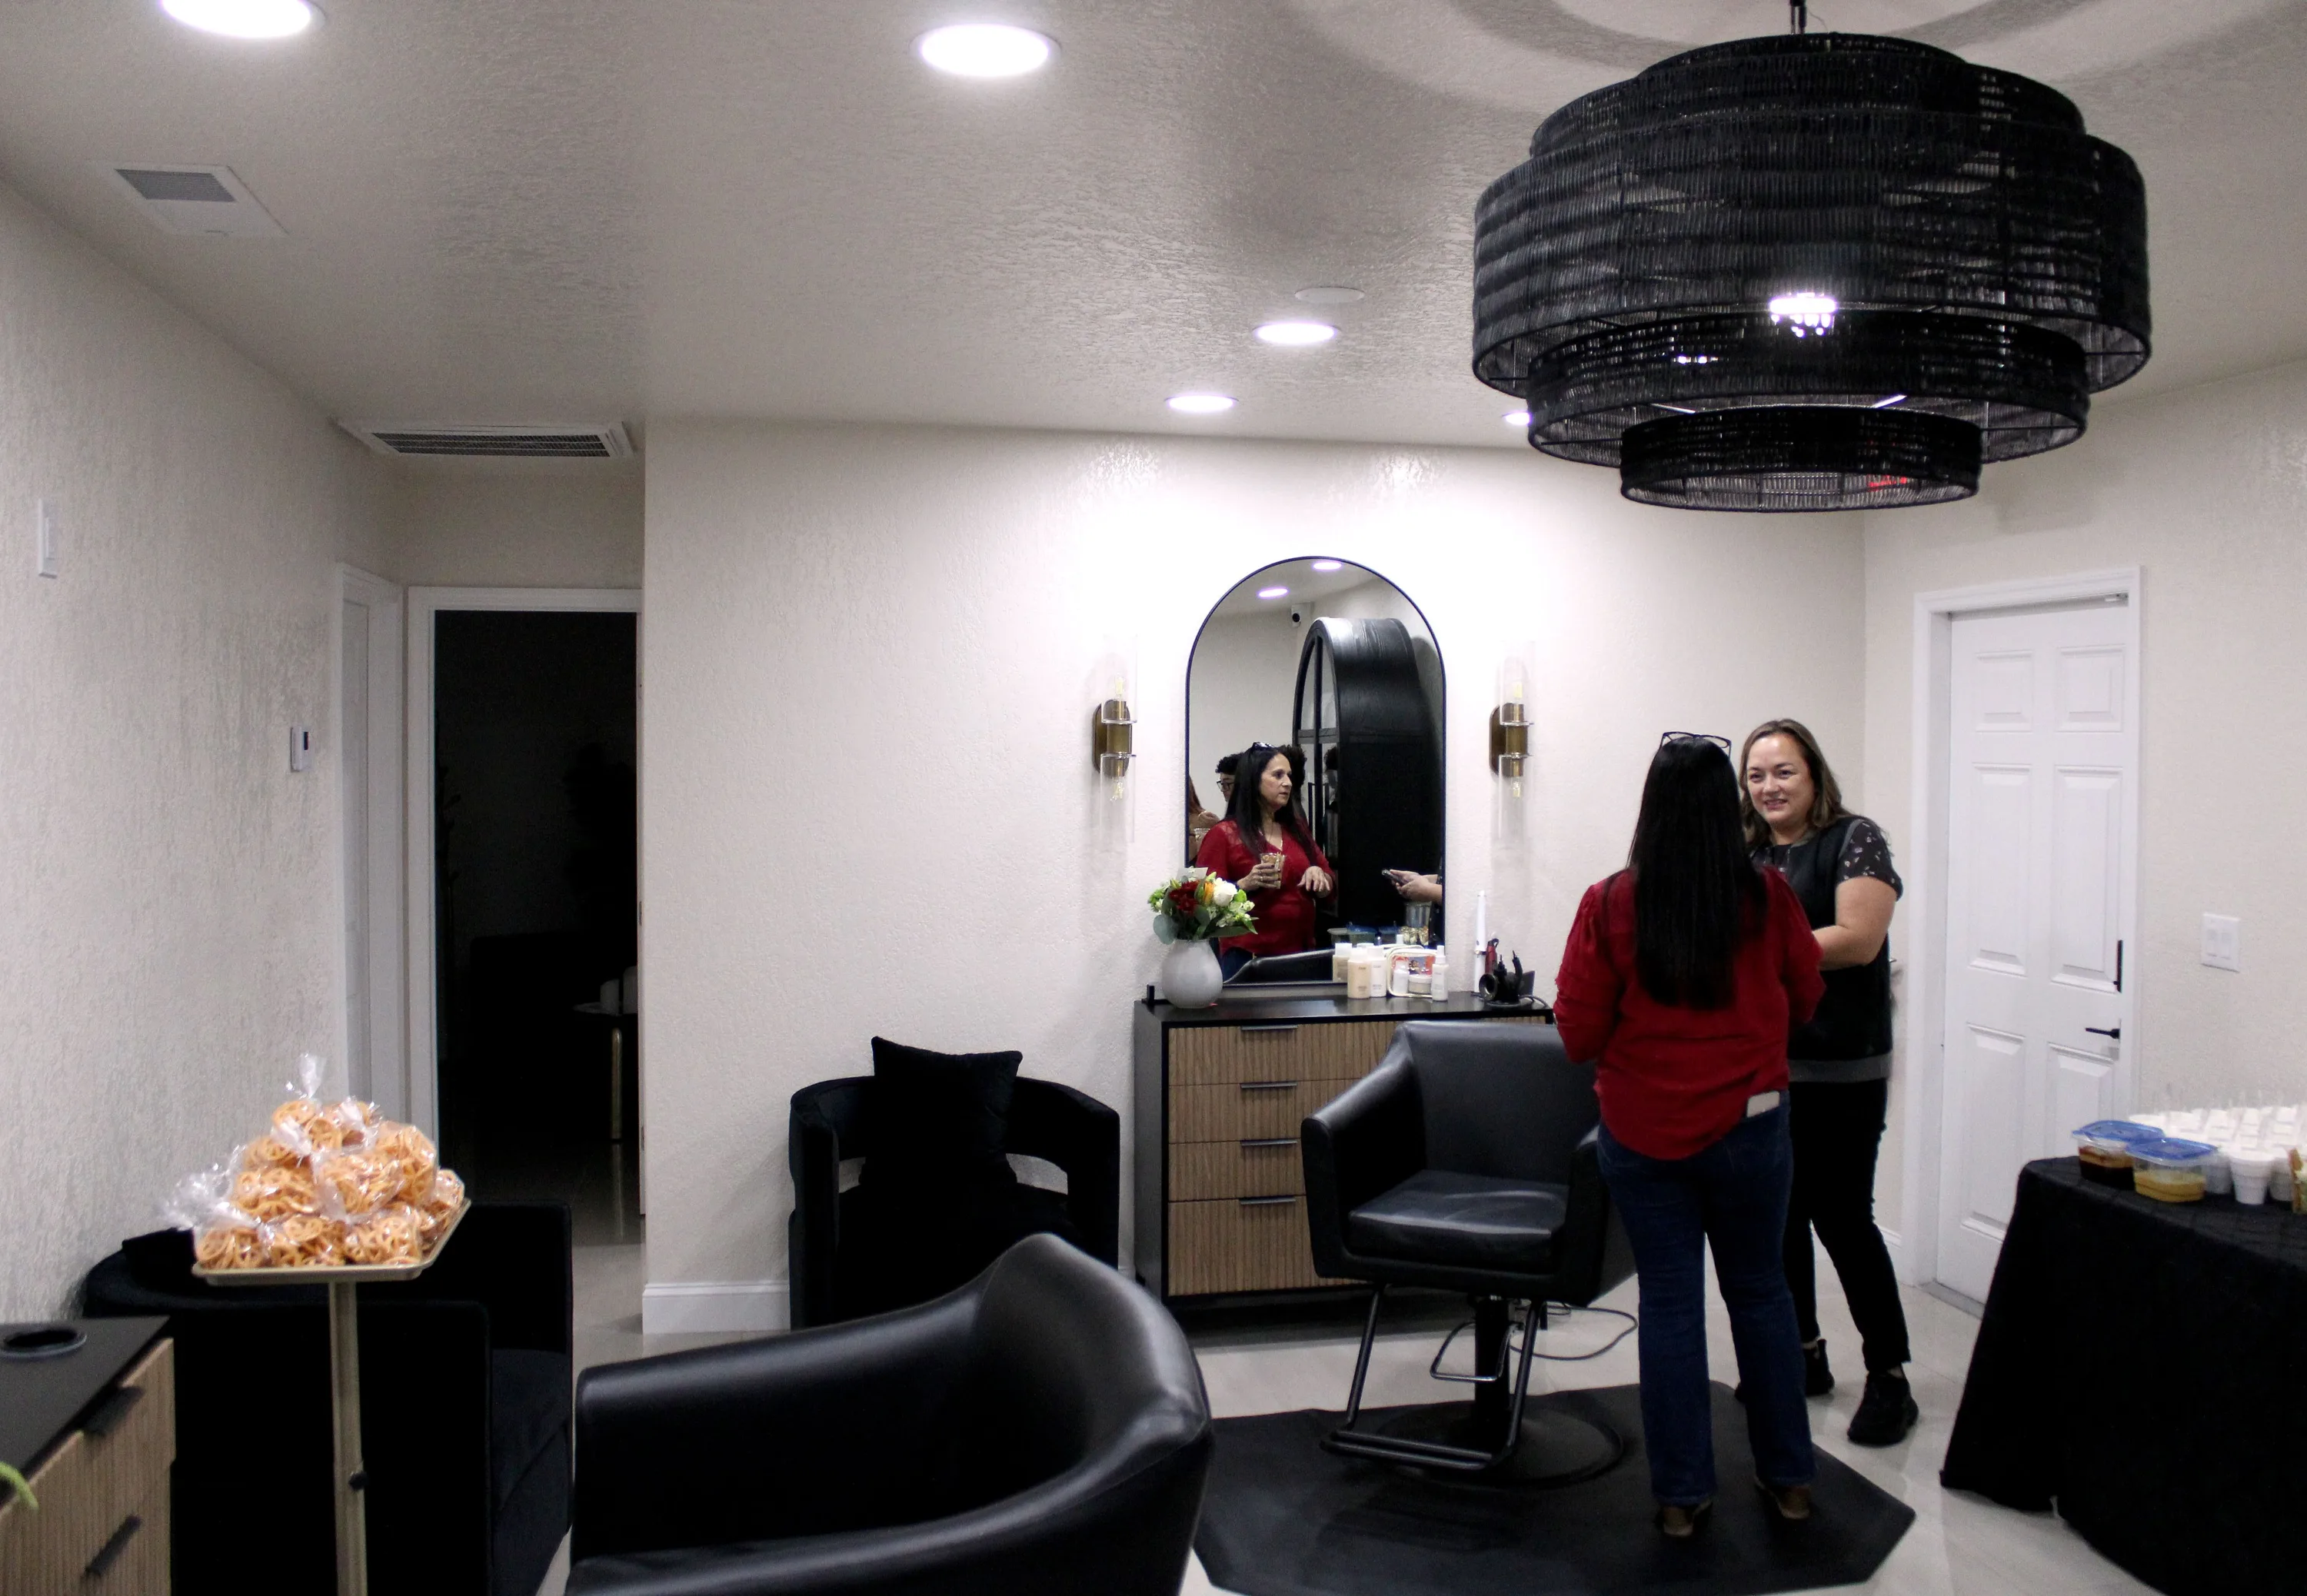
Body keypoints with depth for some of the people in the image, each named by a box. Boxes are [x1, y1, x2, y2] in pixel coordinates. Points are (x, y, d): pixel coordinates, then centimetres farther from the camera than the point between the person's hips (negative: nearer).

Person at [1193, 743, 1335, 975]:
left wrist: (1318, 875, -3)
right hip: (1247, 958, -5)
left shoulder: (1297, 828, 13)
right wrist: (1245, 885, -21)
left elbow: (1329, 888, 18)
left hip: (1300, 956, 5)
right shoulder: (1224, 834, -3)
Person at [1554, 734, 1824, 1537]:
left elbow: (1578, 1031, -7)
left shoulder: (1610, 903, -13)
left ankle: (1681, 1494, 17)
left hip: (1641, 1133, -1)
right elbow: (1805, 998, 7)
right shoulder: (1769, 896, -9)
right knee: (1760, 1293, 16)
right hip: (1748, 1125, 1)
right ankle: (1787, 1478, 28)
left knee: (1669, 1303, 9)